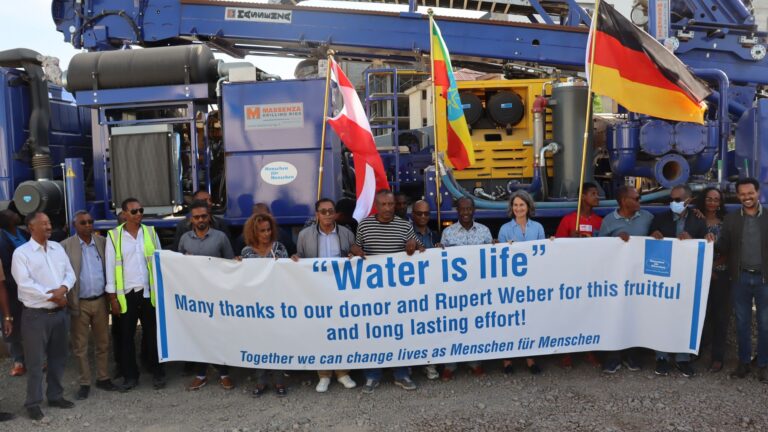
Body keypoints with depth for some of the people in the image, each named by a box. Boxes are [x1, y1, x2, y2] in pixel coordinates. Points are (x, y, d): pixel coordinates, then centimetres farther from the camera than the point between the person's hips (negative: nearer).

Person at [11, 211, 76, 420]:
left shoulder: (58, 248, 9)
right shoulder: (21, 252, -8)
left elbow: (70, 273, 7)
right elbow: (25, 284, -16)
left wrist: (63, 289, -13)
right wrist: (51, 295, -14)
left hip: (60, 312, 6)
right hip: (36, 315, -5)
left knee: (58, 357, 14)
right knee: (35, 361, 2)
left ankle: (55, 395, 28)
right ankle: (33, 403, 14)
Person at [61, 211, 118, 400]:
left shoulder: (102, 242, 4)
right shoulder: (65, 246, -5)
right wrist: (66, 299, -12)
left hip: (100, 301, 3)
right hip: (80, 303, -3)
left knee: (103, 343, 12)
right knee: (80, 346, 7)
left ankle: (103, 378, 25)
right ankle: (84, 384, 18)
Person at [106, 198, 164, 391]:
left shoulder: (150, 232, 5)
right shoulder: (114, 236, -1)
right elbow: (110, 266, -1)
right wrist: (112, 297, -3)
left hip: (149, 292, 1)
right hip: (126, 294, -1)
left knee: (152, 334, 8)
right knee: (127, 336, 7)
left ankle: (158, 373, 18)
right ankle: (130, 376, 19)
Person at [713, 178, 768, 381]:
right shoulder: (730, 219, 4)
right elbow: (724, 248, 0)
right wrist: (713, 243, -21)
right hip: (740, 278, 1)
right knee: (742, 323, 10)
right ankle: (743, 362, 23)